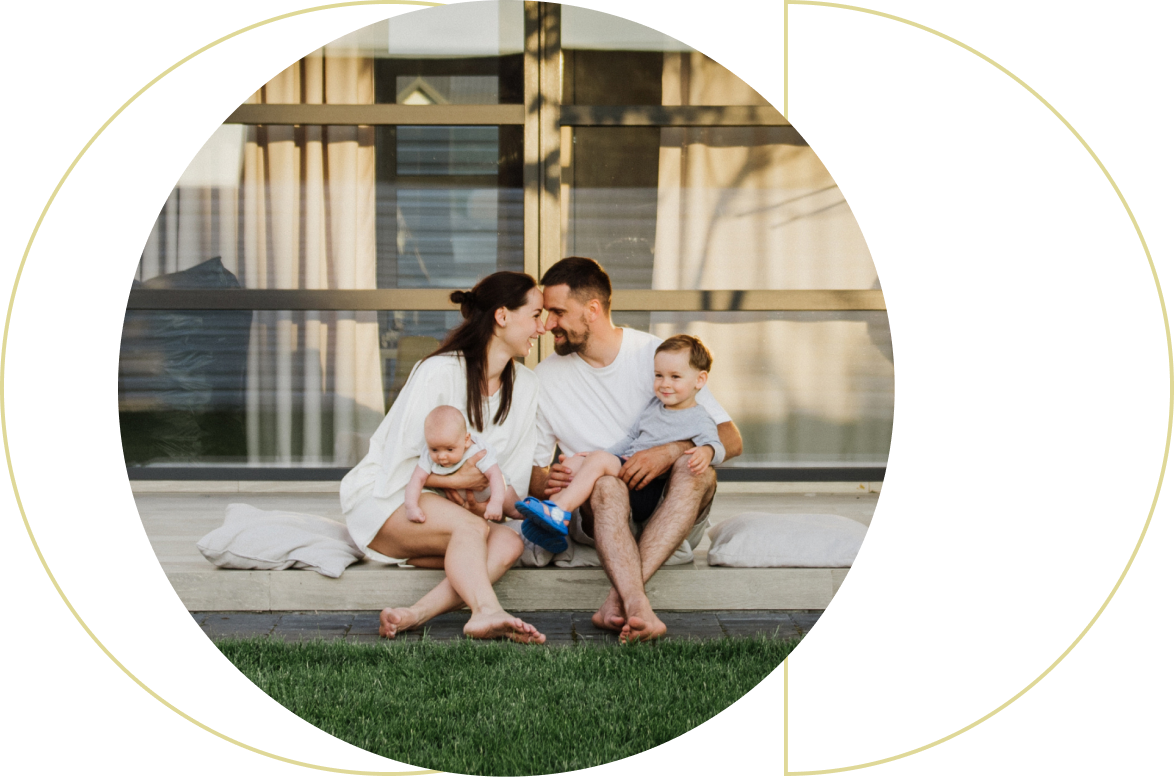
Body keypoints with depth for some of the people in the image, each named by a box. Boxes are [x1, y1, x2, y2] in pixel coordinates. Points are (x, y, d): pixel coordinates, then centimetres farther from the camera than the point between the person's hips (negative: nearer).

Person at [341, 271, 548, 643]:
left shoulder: (525, 385, 4)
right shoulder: (440, 372, -17)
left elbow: (514, 482, 3)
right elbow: (395, 466, -17)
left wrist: (488, 503, -17)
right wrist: (456, 480, -19)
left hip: (450, 506, 6)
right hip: (382, 499, -6)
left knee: (508, 543, -27)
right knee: (471, 528, -35)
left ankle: (417, 613, -44)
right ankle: (487, 612, -56)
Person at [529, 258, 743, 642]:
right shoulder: (547, 377, 6)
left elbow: (731, 439, -5)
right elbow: (531, 472, 9)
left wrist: (670, 452, -24)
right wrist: (548, 484, -16)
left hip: (669, 510, 0)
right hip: (597, 510, 0)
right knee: (605, 478, -33)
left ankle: (618, 600, -43)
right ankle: (639, 610, -55)